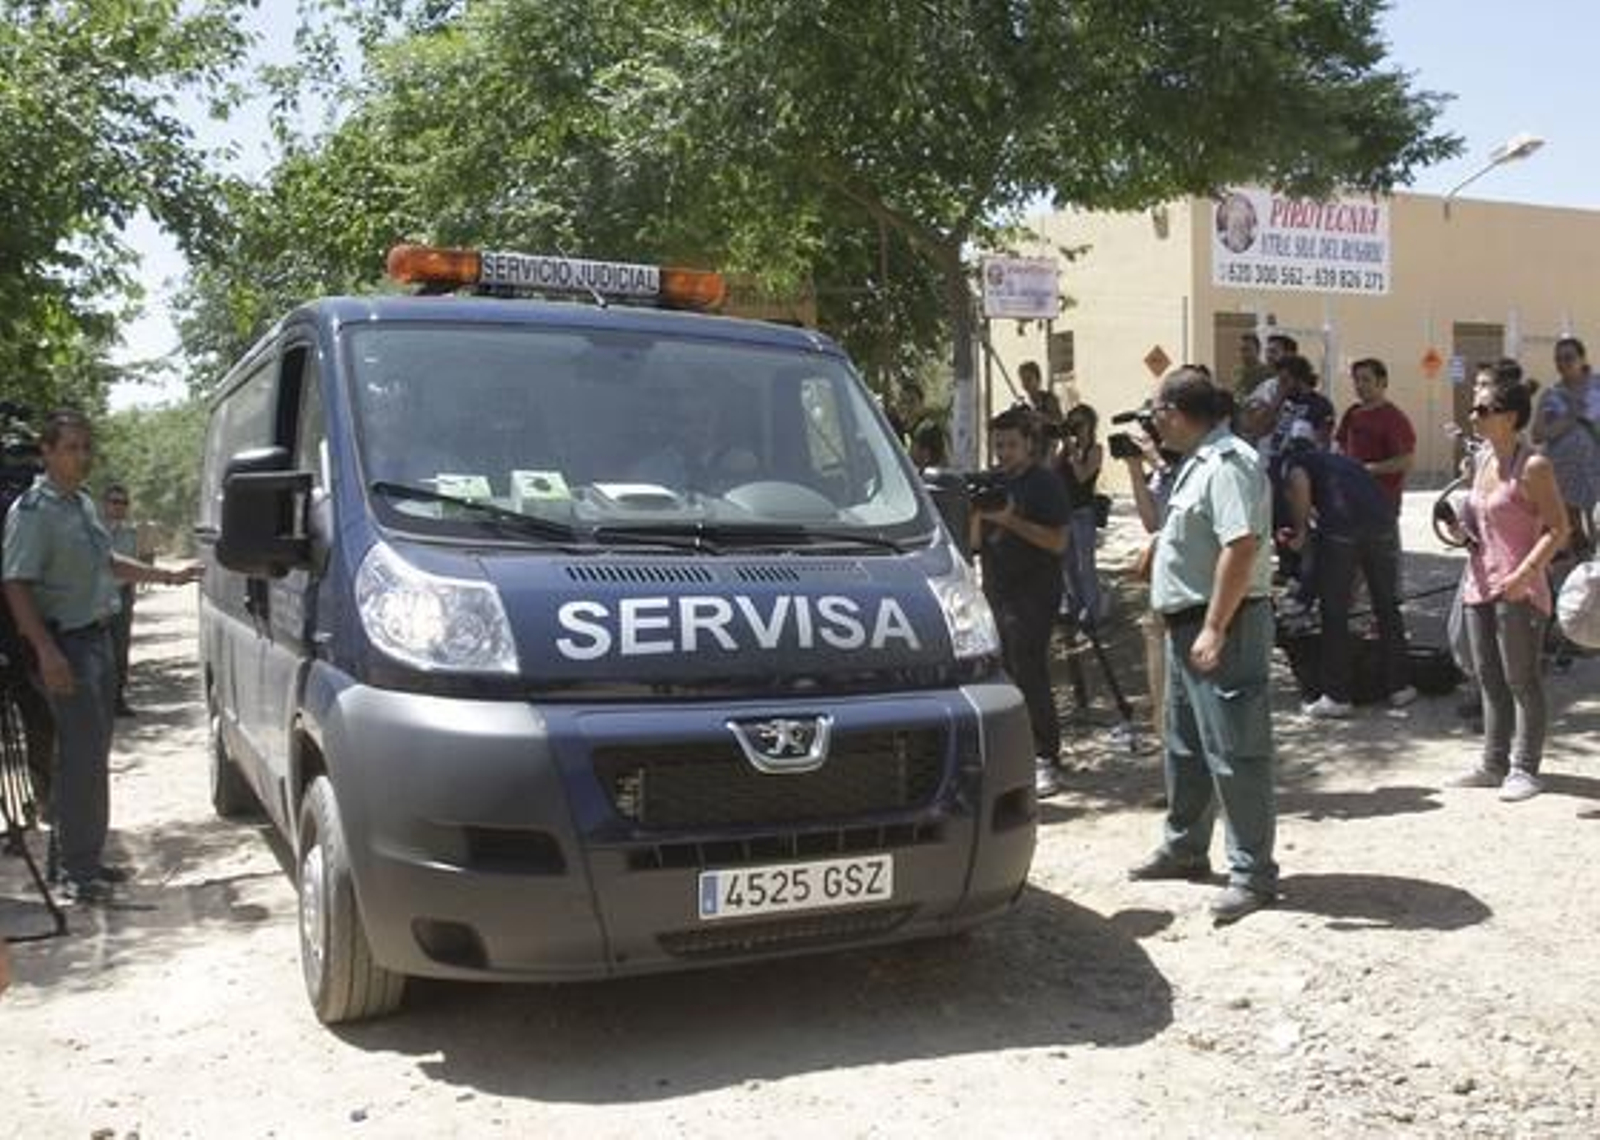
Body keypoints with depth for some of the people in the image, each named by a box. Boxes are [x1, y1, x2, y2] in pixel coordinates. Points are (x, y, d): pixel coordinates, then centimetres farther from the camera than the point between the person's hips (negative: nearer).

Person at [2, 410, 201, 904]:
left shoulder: (84, 503, 13)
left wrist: (166, 575, 27)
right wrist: (47, 651, -26)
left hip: (98, 636, 9)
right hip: (65, 642, -9)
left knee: (94, 752, 14)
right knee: (82, 754, -9)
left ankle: (89, 857, 25)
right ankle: (78, 868, -1)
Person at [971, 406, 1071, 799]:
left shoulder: (1045, 483, -4)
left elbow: (1058, 542, -12)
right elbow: (976, 542, 13)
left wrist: (1010, 520, -18)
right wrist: (979, 514, -6)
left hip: (1032, 595, -6)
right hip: (995, 591, 6)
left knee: (1030, 676, -9)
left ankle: (1045, 761, -3)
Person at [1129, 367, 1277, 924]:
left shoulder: (1228, 462, -17)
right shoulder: (1199, 461, 16)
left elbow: (1241, 546, -26)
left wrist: (1215, 628, -27)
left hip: (1222, 628, -11)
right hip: (1189, 625, 11)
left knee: (1233, 752, -5)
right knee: (1185, 745, 19)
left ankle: (1252, 873, 3)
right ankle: (1184, 848, 33)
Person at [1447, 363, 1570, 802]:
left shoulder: (1533, 466, -14)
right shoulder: (1482, 459, 10)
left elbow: (1557, 530, -15)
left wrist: (1524, 574, -23)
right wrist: (1464, 530, 4)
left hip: (1518, 590, -8)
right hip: (1479, 584, 8)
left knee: (1521, 681, 1)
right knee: (1489, 679, 14)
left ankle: (1524, 769, 10)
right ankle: (1494, 763, 24)